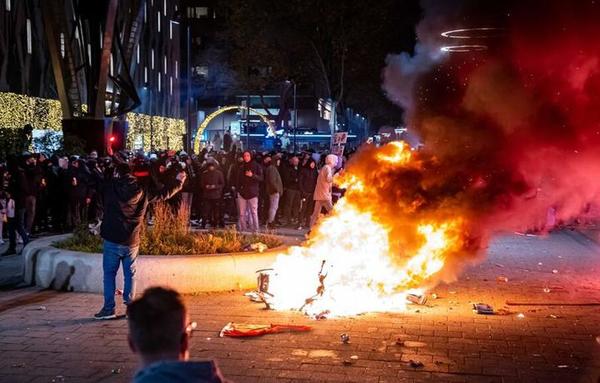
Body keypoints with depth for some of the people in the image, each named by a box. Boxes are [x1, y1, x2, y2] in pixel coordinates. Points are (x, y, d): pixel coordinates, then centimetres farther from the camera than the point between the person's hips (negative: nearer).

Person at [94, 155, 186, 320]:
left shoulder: (110, 187, -7)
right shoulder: (142, 192, 1)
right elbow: (164, 193, 12)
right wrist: (178, 182, 30)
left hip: (112, 241, -2)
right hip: (132, 242, 3)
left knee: (109, 274, 6)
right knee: (130, 274, 13)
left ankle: (109, 308, 5)